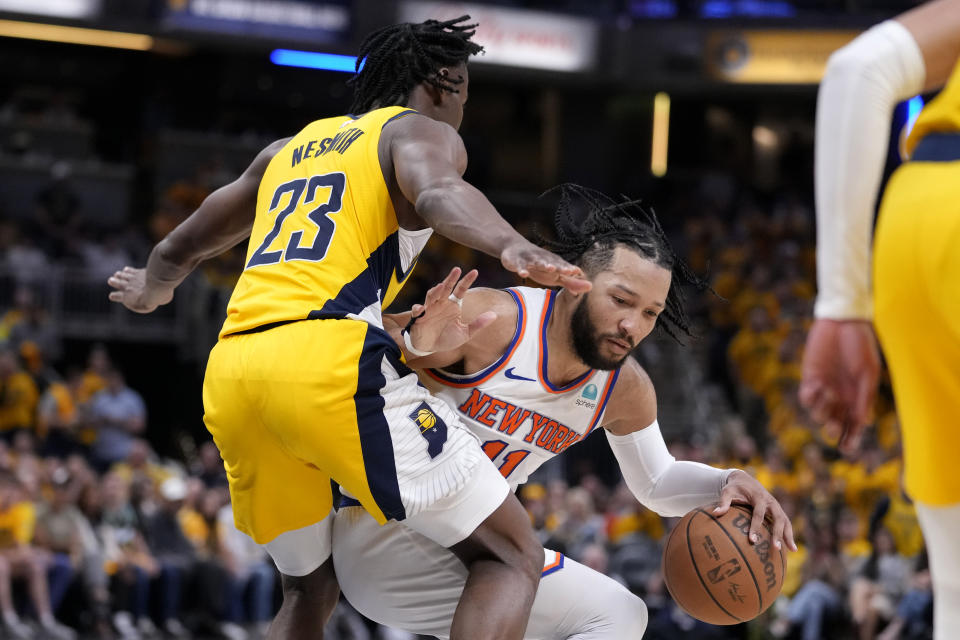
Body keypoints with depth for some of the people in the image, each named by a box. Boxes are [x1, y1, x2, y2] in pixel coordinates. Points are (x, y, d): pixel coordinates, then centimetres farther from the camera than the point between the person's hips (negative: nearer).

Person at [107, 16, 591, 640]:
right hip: (328, 360, -7)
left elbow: (180, 249, 43)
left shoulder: (290, 149, 32)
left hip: (229, 374, 7)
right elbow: (437, 193, -14)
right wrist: (511, 246, -34)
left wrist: (151, 290, 66)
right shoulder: (423, 132, 12)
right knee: (511, 554, -2)